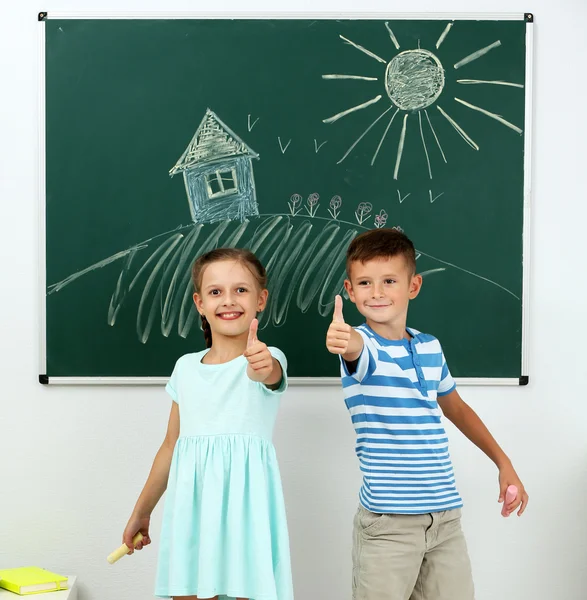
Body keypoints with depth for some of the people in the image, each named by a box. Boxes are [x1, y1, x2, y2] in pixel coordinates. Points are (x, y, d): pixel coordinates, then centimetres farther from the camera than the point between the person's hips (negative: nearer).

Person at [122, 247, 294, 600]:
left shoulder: (268, 359, -4)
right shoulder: (186, 367, 9)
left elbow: (268, 374, -31)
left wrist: (262, 366, -55)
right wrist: (141, 512, 23)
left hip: (244, 502, -4)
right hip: (192, 504, 4)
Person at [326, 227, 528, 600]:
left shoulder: (430, 348, 6)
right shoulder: (362, 346, -9)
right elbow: (357, 346, -36)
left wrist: (503, 463, 21)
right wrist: (342, 339, -59)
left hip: (447, 515, 5)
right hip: (388, 521, -5)